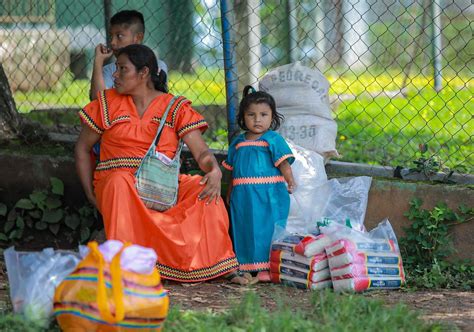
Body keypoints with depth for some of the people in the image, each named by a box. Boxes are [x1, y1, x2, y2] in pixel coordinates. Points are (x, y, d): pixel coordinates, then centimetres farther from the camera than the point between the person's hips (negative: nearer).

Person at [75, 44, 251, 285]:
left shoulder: (175, 108, 5)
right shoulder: (108, 103, 7)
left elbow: (201, 152, -3)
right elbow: (83, 148, 13)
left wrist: (215, 171, -27)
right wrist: (90, 193, 1)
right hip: (114, 182, -1)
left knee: (203, 189, -23)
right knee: (121, 182, -37)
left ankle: (224, 269, -16)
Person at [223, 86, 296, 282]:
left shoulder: (273, 139, -2)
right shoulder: (239, 142, 14)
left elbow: (284, 163, -8)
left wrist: (290, 180, -20)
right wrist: (229, 196, 20)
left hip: (268, 196, -5)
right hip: (242, 197, 5)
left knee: (266, 229, -5)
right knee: (244, 229, 6)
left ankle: (267, 268, -1)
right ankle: (245, 267, 13)